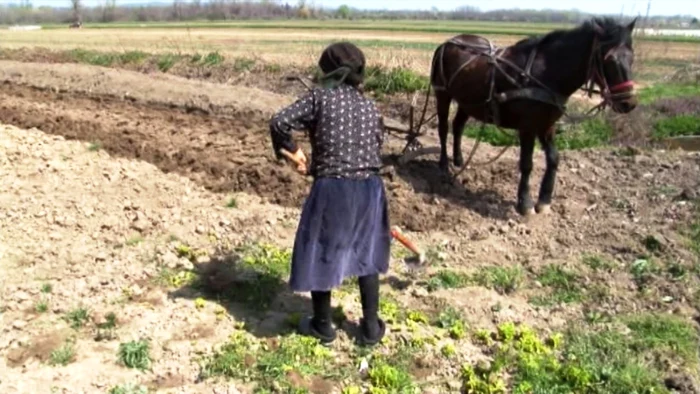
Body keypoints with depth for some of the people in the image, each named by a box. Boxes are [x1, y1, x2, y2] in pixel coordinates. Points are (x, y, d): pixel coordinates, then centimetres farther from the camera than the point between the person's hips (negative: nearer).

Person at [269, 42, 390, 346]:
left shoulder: (320, 97, -2)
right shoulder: (370, 107, 11)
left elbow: (279, 122, -10)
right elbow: (376, 151, 11)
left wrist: (291, 150, 8)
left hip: (332, 189, -4)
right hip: (370, 189, 5)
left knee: (321, 254, 15)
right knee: (367, 255, 20)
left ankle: (322, 326, 30)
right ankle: (371, 327, 30)